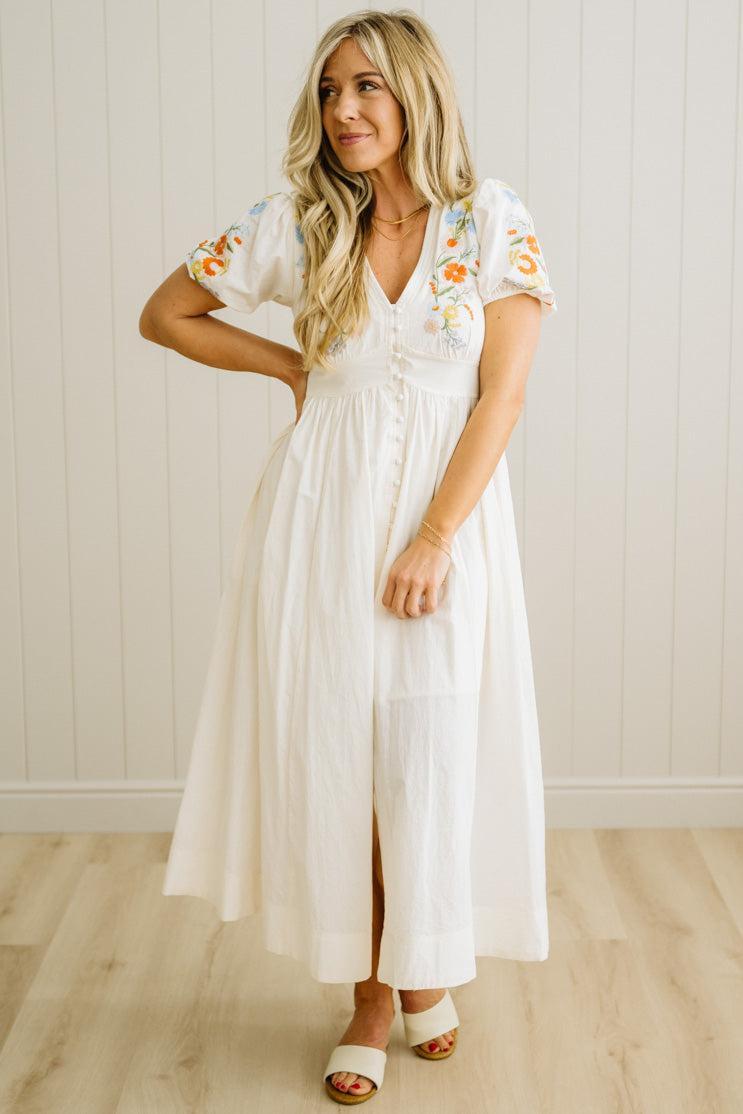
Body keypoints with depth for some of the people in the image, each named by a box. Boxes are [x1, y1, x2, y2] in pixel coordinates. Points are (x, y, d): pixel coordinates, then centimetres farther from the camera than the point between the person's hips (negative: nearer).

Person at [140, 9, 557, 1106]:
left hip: (450, 508, -1)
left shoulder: (493, 220, -2)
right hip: (322, 511, 1)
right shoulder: (298, 223, 2)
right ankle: (369, 996, 20)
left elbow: (503, 392, -7)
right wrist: (292, 366, 3)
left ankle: (426, 964, 28)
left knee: (429, 755, 1)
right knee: (332, 750, 3)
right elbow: (165, 314, 11)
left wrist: (435, 540, -14)